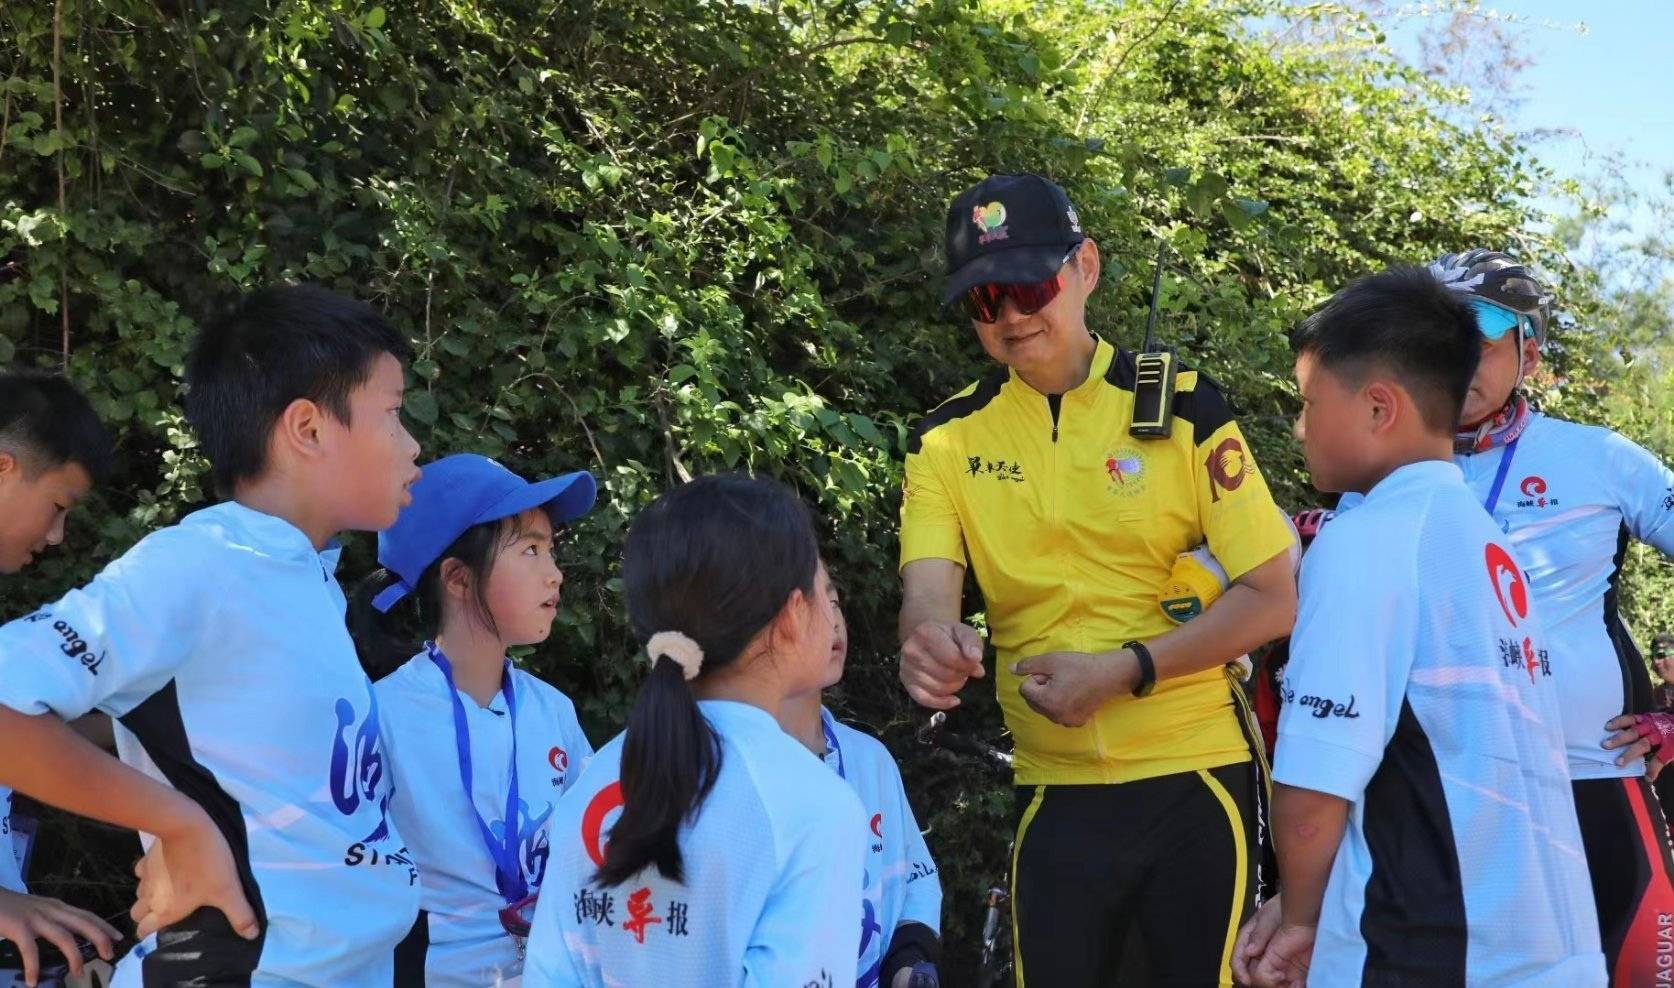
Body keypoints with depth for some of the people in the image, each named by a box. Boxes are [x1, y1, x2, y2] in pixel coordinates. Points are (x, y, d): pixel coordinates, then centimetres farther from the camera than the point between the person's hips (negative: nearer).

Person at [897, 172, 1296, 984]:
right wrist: (930, 639, -36)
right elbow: (927, 588, -11)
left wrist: (1122, 671, -19)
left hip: (1193, 780, -2)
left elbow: (1271, 602, -7)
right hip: (1053, 792, 2)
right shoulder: (947, 439, 1)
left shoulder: (1182, 408, -6)